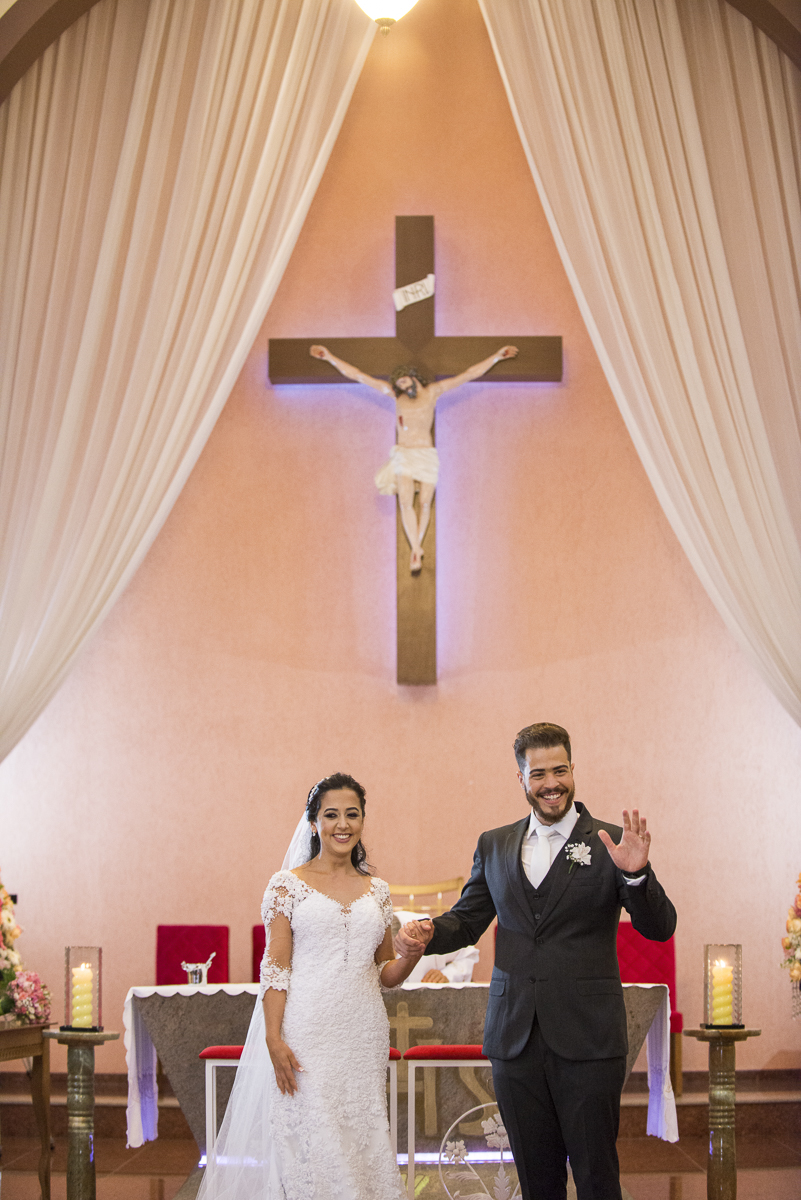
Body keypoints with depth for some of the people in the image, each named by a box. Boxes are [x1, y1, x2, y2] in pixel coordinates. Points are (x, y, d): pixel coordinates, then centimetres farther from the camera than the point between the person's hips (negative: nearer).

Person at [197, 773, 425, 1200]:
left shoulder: (376, 891, 13)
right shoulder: (289, 885, 1)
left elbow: (385, 974, 16)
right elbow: (274, 968, -4)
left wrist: (413, 953, -5)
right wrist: (274, 1039, -13)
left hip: (364, 1035, 4)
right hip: (307, 1034, -4)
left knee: (363, 1141, 3)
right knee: (310, 1140, -7)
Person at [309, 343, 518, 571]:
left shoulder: (433, 391, 2)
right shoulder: (395, 394, 5)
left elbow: (470, 374, 1)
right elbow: (357, 375, 5)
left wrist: (497, 356, -5)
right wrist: (329, 356, 2)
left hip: (427, 456, 0)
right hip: (403, 456, 0)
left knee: (425, 504, 2)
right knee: (406, 503, -19)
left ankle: (416, 547, 23)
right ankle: (416, 551, -16)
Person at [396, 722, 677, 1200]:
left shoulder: (608, 844, -3)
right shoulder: (494, 846, 10)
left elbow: (660, 928, -9)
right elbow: (467, 920, 16)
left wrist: (636, 874, -28)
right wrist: (428, 932, -6)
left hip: (587, 1040, -3)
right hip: (516, 1039, 4)